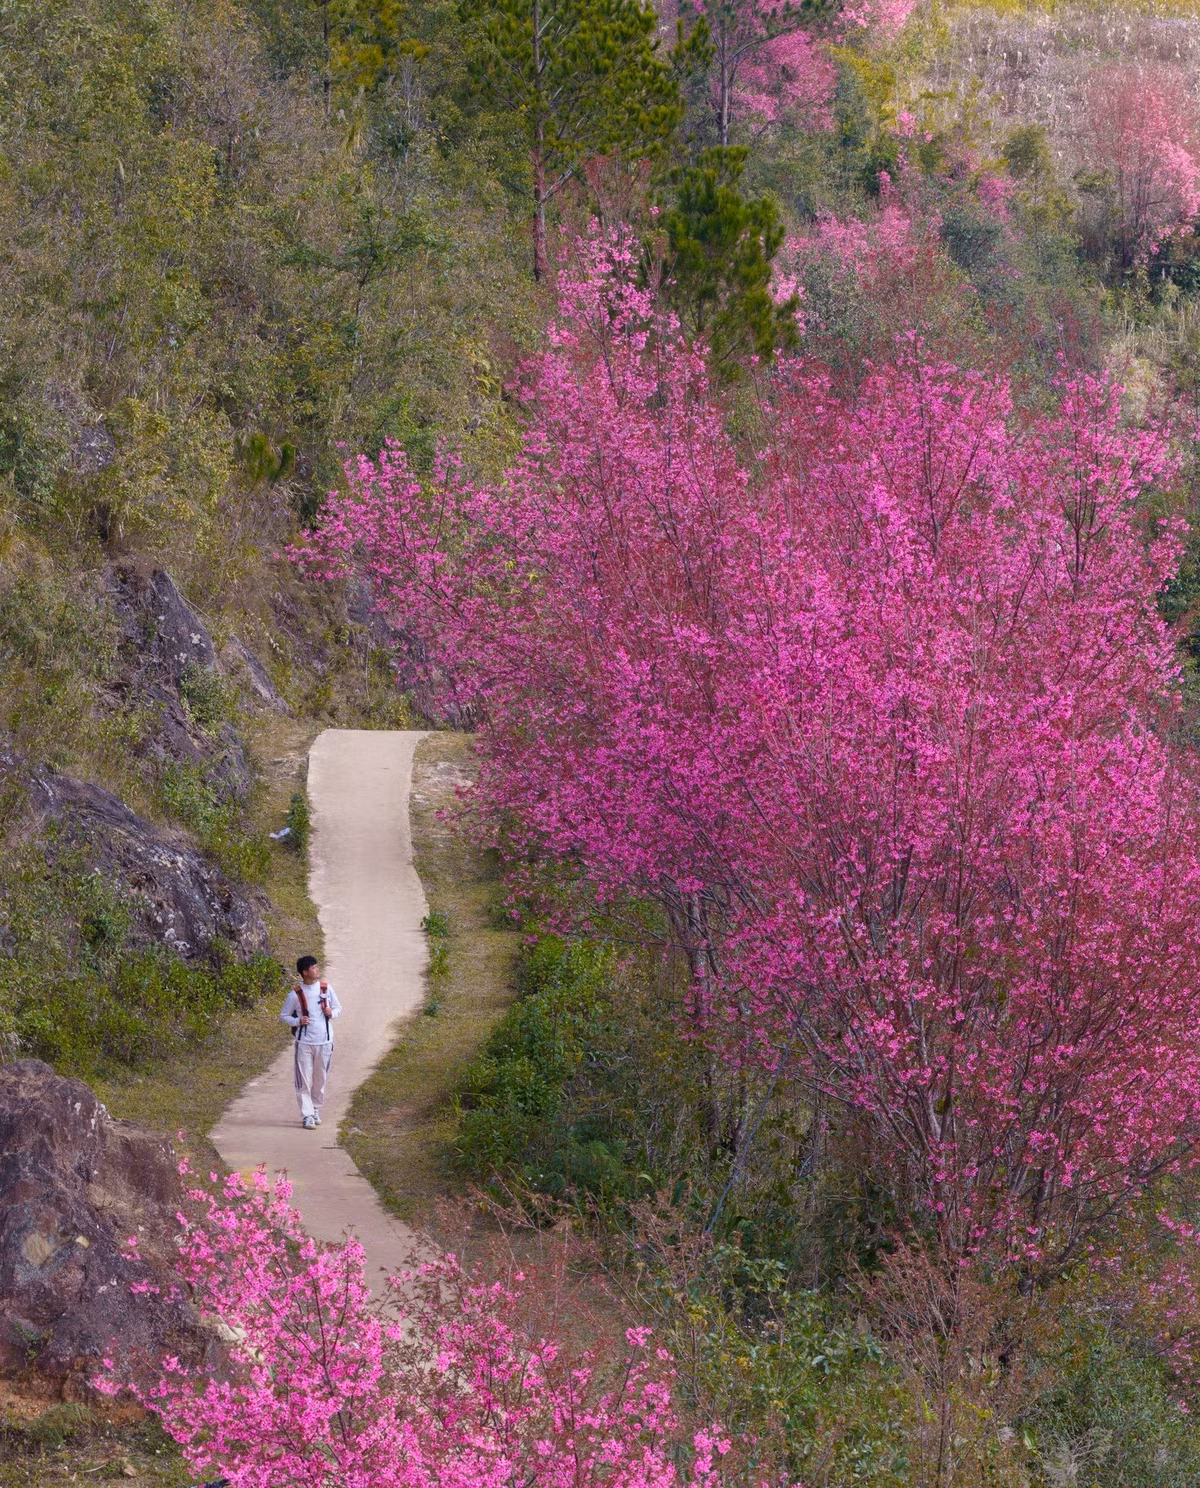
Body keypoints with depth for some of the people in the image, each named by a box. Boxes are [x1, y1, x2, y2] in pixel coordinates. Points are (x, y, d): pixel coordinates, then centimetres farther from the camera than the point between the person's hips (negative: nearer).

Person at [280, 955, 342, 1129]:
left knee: (320, 1079, 11)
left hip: (324, 1042, 3)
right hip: (304, 1042, -3)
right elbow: (284, 1016, 4)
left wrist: (332, 1013, -10)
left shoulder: (326, 988, 2)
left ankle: (316, 1110, 27)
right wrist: (298, 1021, -15)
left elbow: (338, 1009, 13)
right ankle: (307, 1115, -1)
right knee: (304, 1080, -5)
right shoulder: (295, 994, -6)